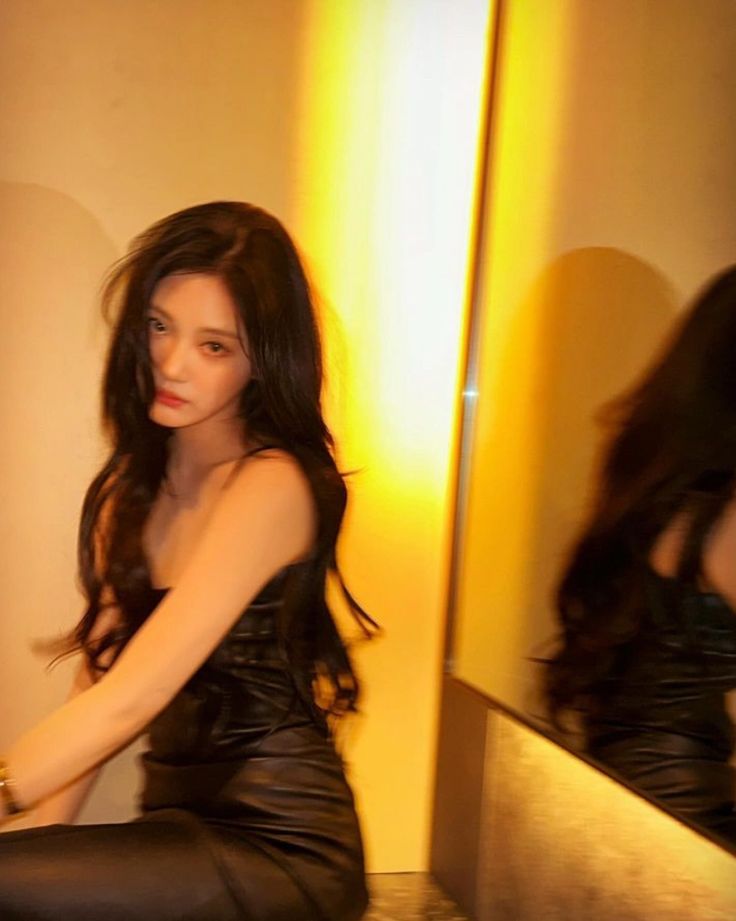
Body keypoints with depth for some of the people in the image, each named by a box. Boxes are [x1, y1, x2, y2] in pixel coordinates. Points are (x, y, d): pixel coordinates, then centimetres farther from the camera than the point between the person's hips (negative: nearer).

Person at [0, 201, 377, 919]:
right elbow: (99, 669, 6)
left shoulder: (272, 485, -14)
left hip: (276, 848, -6)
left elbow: (132, 696, -20)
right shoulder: (136, 482, 11)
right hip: (178, 829, 7)